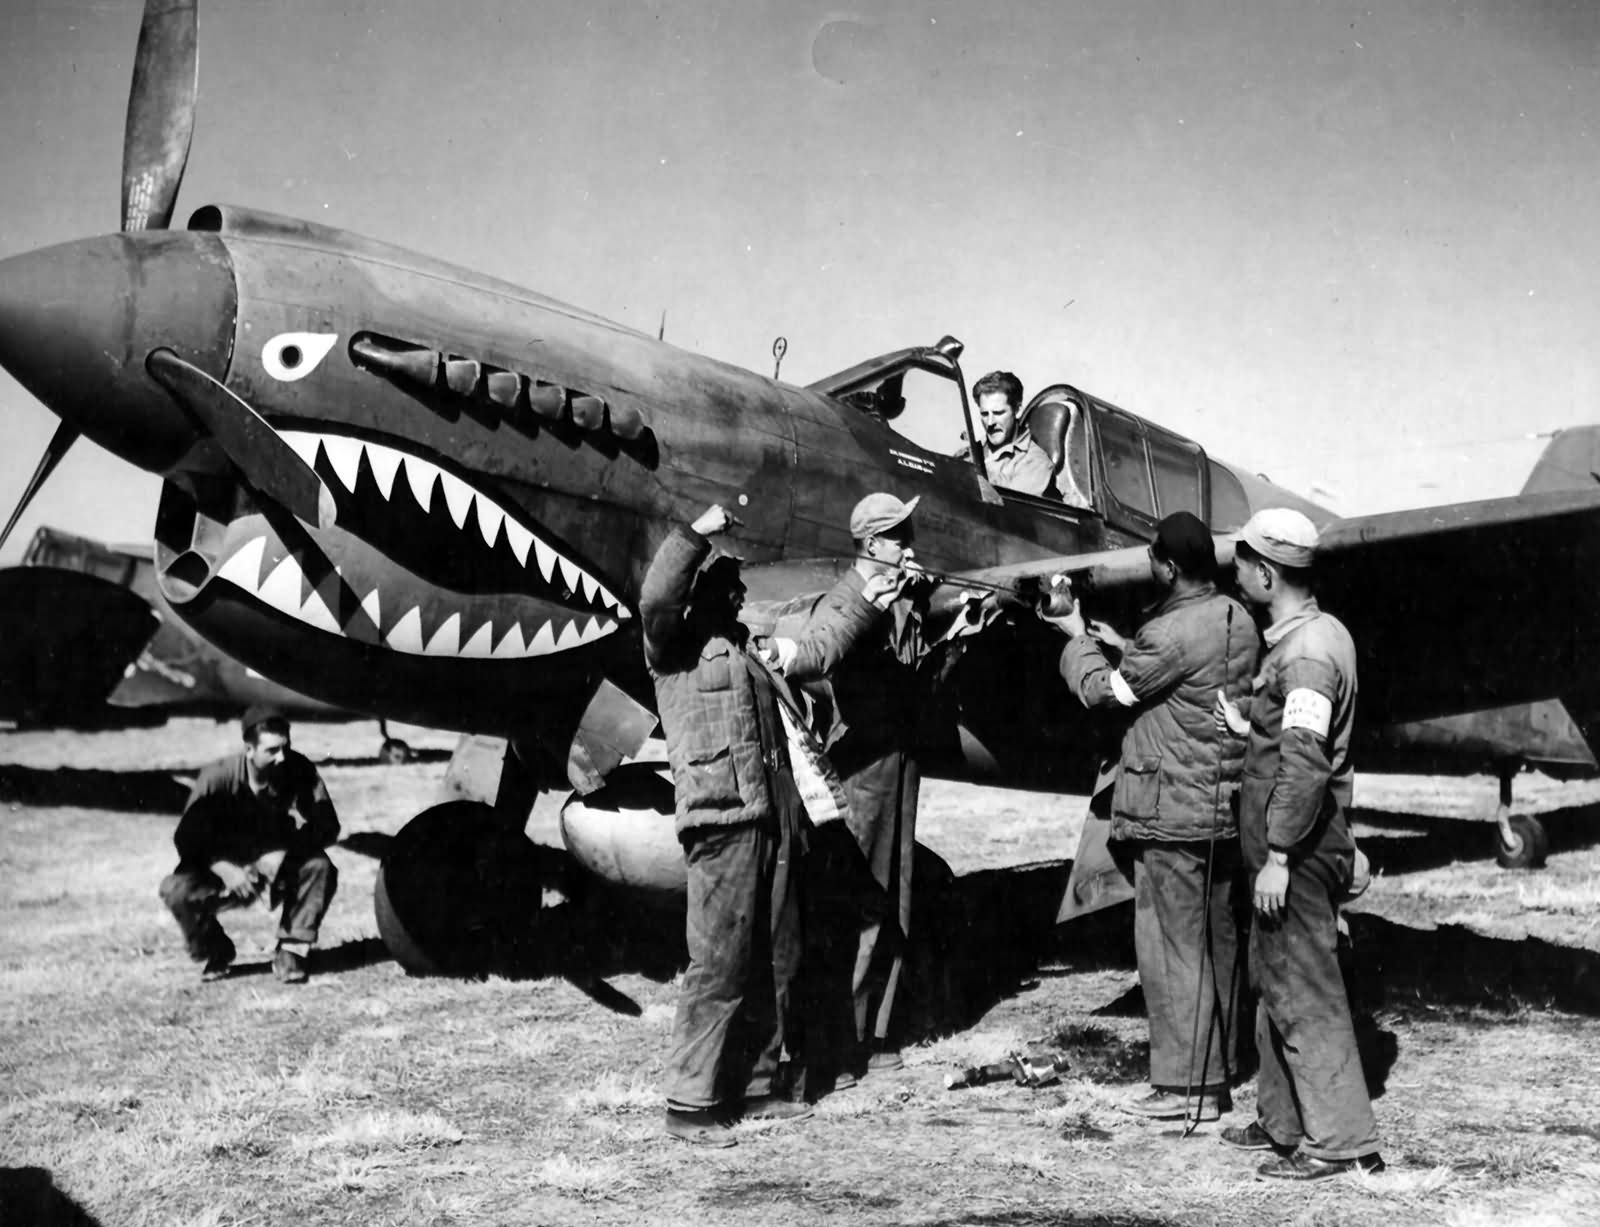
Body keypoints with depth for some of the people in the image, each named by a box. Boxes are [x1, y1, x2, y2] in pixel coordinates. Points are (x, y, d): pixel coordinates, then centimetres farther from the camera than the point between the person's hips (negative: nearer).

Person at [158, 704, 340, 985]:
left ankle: (291, 952, -10)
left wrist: (284, 853, -34)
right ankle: (213, 954, 3)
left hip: (279, 865, 0)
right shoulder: (219, 777, -19)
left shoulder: (299, 770, -18)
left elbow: (328, 827, -17)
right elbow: (186, 838, -15)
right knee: (176, 890, -28)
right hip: (226, 868, 0)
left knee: (320, 867, -30)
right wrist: (224, 869, -32)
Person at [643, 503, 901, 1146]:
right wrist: (698, 531, -15)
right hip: (722, 819, -8)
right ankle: (690, 1103, -3)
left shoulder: (747, 650, 25)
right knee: (719, 965, -10)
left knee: (774, 963, 10)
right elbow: (654, 597, -19)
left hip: (774, 820, 8)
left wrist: (866, 608, 40)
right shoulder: (677, 646, 2)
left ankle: (752, 1087, 20)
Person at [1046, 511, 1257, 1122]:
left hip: (1171, 815, -9)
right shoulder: (1237, 619, 6)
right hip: (1225, 811, 9)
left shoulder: (1172, 633, -21)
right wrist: (1122, 647, 14)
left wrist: (1078, 639, 6)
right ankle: (1216, 1074, 24)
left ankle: (1181, 1086, 7)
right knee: (1217, 944, 14)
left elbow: (1103, 692, -10)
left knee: (1171, 947, 0)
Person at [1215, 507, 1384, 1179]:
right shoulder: (1314, 634, 12)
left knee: (1304, 993, -3)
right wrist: (1248, 726, 11)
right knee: (1274, 980, 18)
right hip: (1293, 848, 10)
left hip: (1298, 854, -10)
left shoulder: (1308, 652, -20)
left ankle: (1340, 1139, 5)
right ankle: (1283, 1120, 29)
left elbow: (1304, 765, -26)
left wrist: (1278, 856, -24)